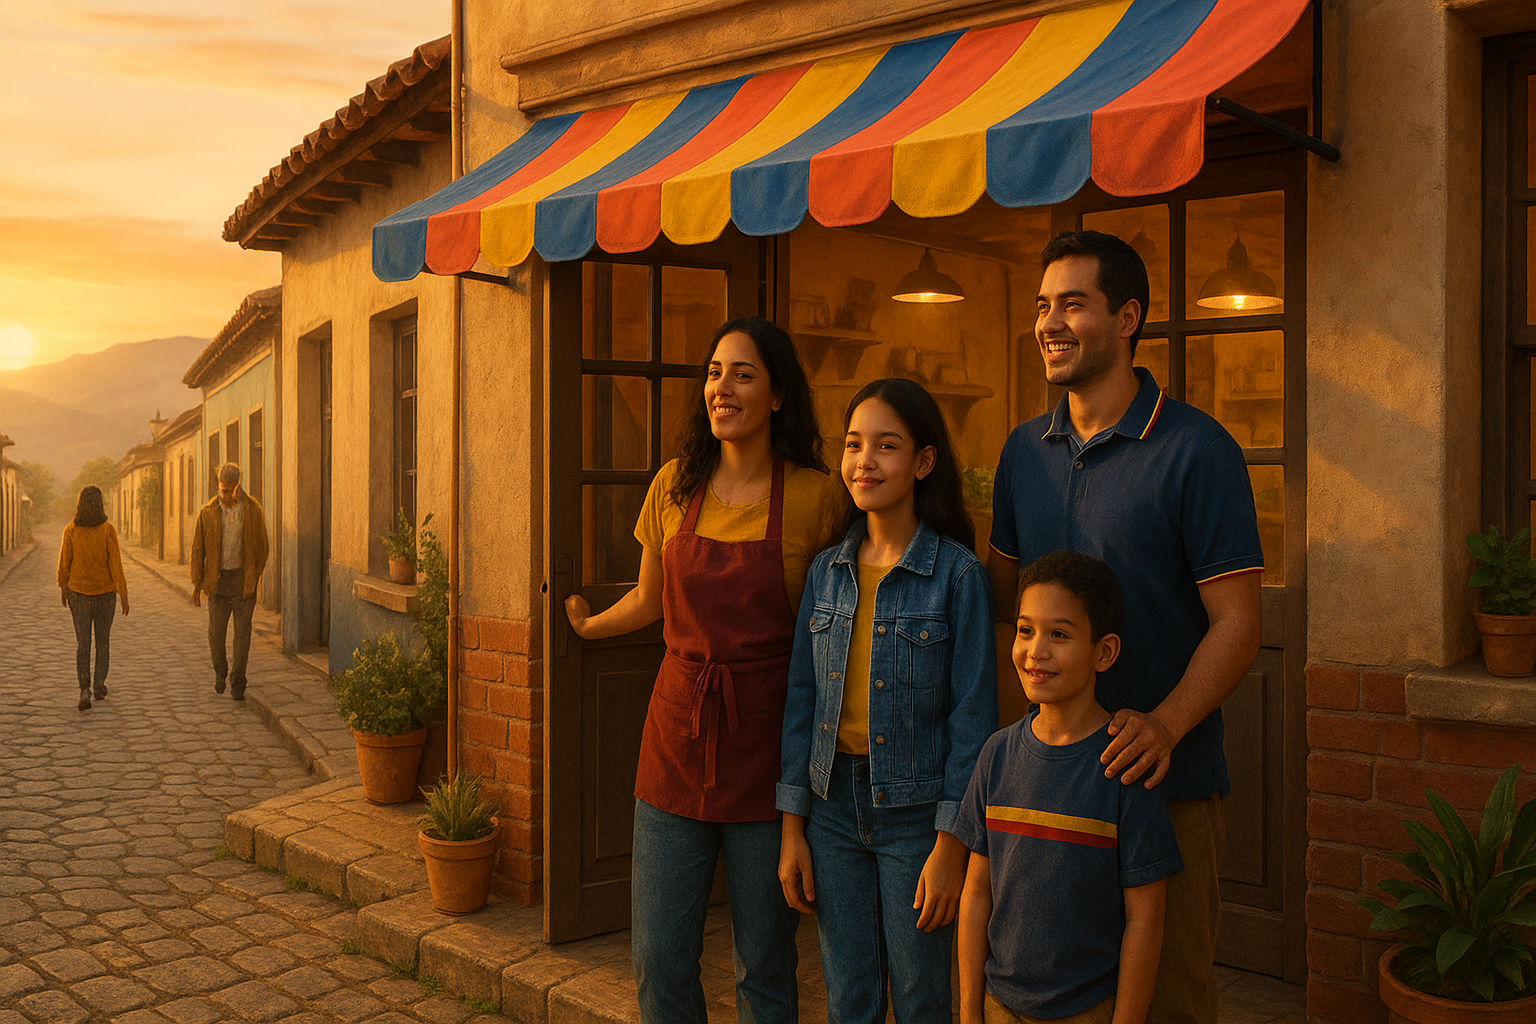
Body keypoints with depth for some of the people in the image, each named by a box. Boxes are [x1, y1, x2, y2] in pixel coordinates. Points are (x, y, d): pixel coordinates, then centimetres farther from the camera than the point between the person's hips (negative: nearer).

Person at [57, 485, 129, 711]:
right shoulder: (108, 530, -14)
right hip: (105, 591, -1)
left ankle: (85, 689, -12)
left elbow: (65, 562, -2)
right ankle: (99, 687, 24)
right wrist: (124, 594, -12)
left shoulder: (70, 529, -8)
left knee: (83, 643, 5)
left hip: (79, 592, 1)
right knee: (103, 639, 17)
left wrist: (63, 588, 14)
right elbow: (115, 562, -16)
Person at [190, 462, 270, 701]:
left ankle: (237, 682, 6)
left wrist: (254, 578, -2)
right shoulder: (207, 513, -1)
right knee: (216, 632, 6)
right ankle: (220, 672, 32)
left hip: (243, 579, -1)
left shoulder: (253, 510, -4)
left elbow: (262, 547, 2)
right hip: (218, 580, 1)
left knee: (242, 632, -2)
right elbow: (198, 549, 4)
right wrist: (196, 583, 3)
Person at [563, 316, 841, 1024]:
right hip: (678, 731, 3)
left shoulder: (815, 496, -6)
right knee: (659, 960, 9)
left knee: (764, 966, 9)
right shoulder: (674, 486, 4)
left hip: (766, 740, -3)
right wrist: (586, 625, 14)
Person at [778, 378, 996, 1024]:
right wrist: (792, 829, 4)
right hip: (834, 806, 4)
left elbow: (972, 713, -10)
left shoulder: (957, 574, -10)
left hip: (915, 812, -4)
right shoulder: (826, 571, 4)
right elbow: (802, 699, 6)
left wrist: (951, 843, -12)